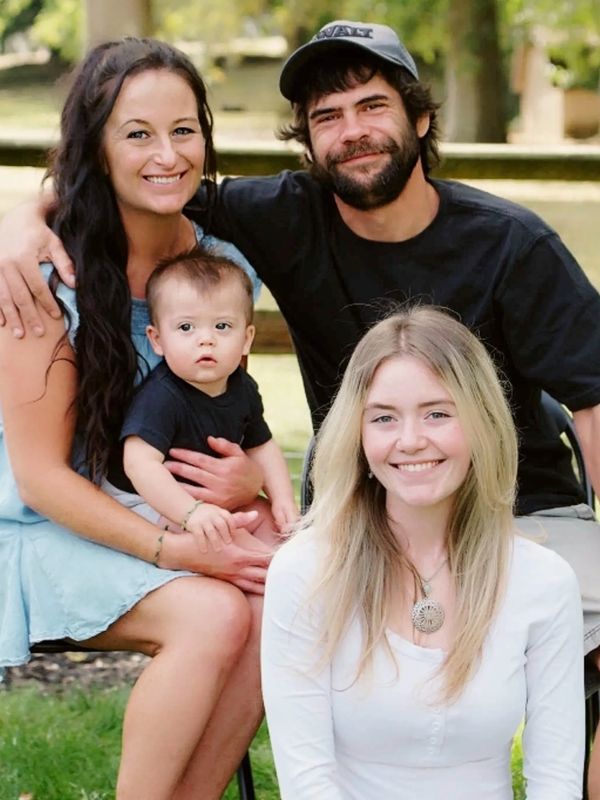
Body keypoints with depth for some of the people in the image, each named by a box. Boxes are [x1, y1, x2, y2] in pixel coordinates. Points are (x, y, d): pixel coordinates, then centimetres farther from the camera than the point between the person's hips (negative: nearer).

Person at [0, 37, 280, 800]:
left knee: (276, 605, -24)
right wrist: (174, 550, -25)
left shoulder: (220, 260, 0)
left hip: (165, 522, 5)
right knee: (211, 613, -29)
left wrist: (250, 479, -12)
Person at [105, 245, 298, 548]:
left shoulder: (243, 389, -3)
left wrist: (283, 500, -4)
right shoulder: (161, 397, -29)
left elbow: (261, 447, 11)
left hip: (206, 497, 8)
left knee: (262, 515, 4)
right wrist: (192, 512, -49)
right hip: (141, 501, -8)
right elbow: (140, 463, -40)